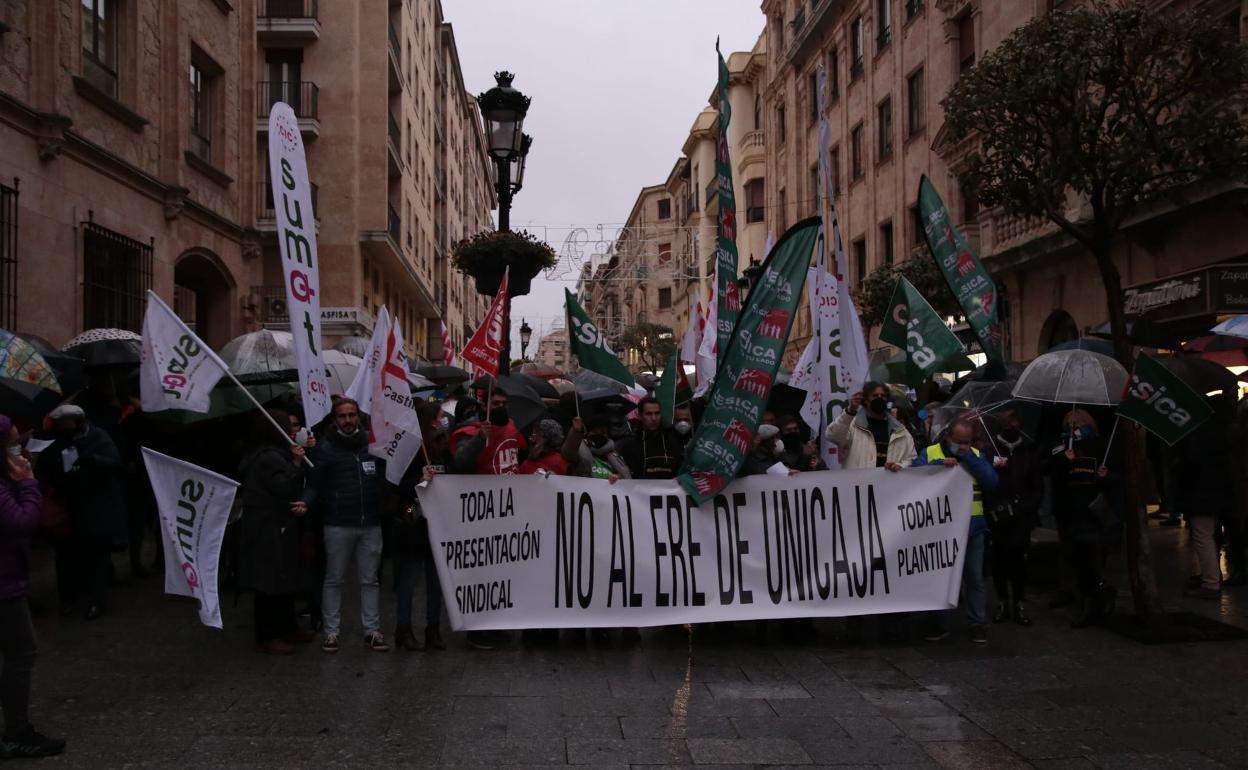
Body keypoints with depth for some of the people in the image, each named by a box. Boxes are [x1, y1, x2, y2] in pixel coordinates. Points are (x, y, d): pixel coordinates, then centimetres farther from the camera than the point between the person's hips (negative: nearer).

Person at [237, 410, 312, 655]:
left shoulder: (263, 455, 17)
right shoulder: (270, 458, -16)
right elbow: (287, 489, -22)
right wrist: (296, 463, -18)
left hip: (273, 528, 11)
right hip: (270, 532, -11)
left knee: (284, 581, 16)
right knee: (271, 583, -5)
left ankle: (288, 628, 24)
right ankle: (267, 638, 1)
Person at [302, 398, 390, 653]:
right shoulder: (325, 449, 0)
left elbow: (387, 478, 14)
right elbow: (314, 484, -3)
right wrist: (306, 503, -21)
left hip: (371, 524, 3)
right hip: (338, 525, -3)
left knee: (370, 579, 8)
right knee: (334, 580, 6)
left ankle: (372, 630, 15)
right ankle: (331, 631, 14)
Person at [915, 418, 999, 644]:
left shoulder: (976, 456, 7)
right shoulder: (930, 453, 0)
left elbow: (991, 482, -8)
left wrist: (969, 458, -14)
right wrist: (940, 464, -26)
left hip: (973, 528, 1)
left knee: (974, 578, 8)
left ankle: (977, 623, 19)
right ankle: (940, 624, 20)